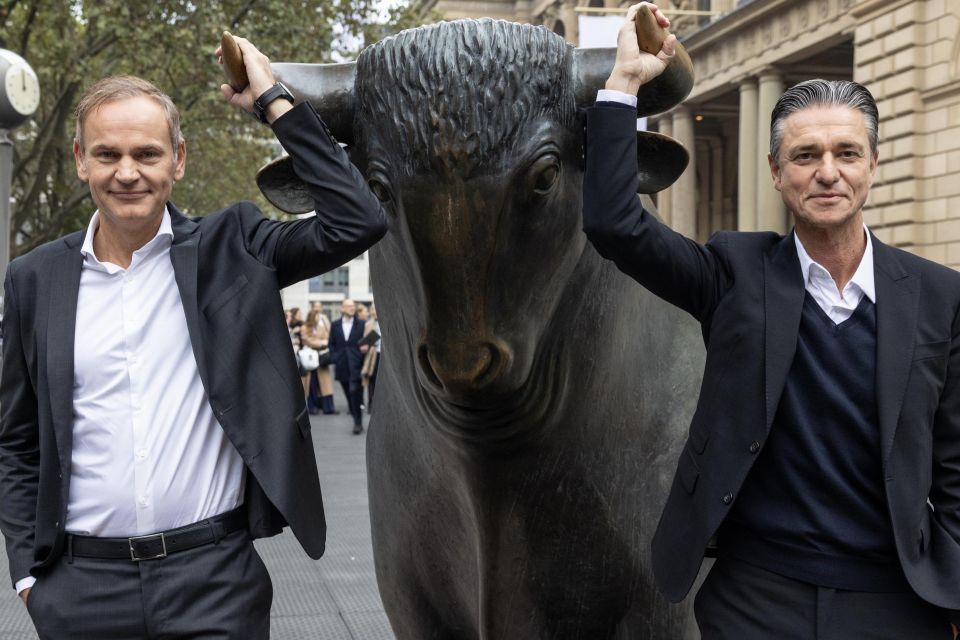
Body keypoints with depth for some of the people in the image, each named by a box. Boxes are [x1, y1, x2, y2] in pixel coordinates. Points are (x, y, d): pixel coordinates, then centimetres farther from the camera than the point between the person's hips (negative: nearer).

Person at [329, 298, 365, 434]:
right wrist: (334, 359, 2)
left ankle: (358, 423, -8)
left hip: (356, 365, -3)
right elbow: (332, 344, 12)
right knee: (349, 394, 8)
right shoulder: (335, 325, 10)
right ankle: (357, 420, 19)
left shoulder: (361, 325, 3)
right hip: (342, 366, 3)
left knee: (355, 392, -14)